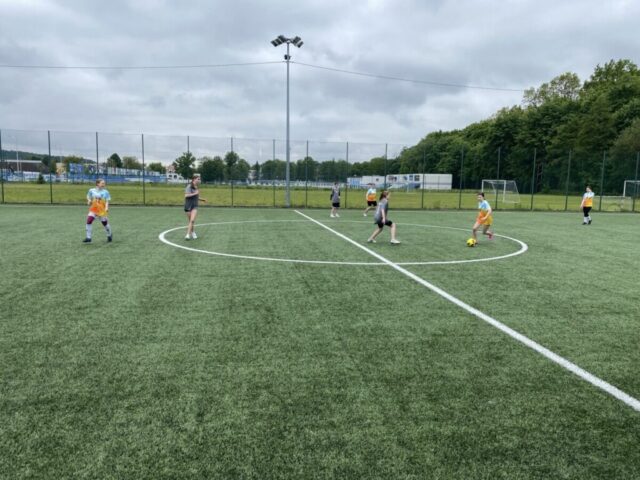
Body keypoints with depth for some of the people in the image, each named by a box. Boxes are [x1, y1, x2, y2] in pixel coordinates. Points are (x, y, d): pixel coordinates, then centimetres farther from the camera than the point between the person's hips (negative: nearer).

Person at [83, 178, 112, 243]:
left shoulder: (106, 192, 0)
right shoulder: (91, 190, 2)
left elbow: (107, 201, -1)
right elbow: (88, 198, 14)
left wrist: (106, 208, -17)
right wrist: (89, 201, -8)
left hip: (102, 210, -1)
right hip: (93, 209, 1)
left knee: (105, 223, 7)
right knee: (89, 221, -15)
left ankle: (109, 235, 34)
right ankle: (88, 237, -7)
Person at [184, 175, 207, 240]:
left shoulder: (196, 188, 10)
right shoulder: (189, 186, -10)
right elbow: (186, 195, -21)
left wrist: (202, 199, 14)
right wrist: (195, 193, -22)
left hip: (195, 206, 4)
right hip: (188, 206, -4)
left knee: (192, 220, -13)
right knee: (190, 221, 7)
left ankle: (188, 234, -12)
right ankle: (193, 233, 26)